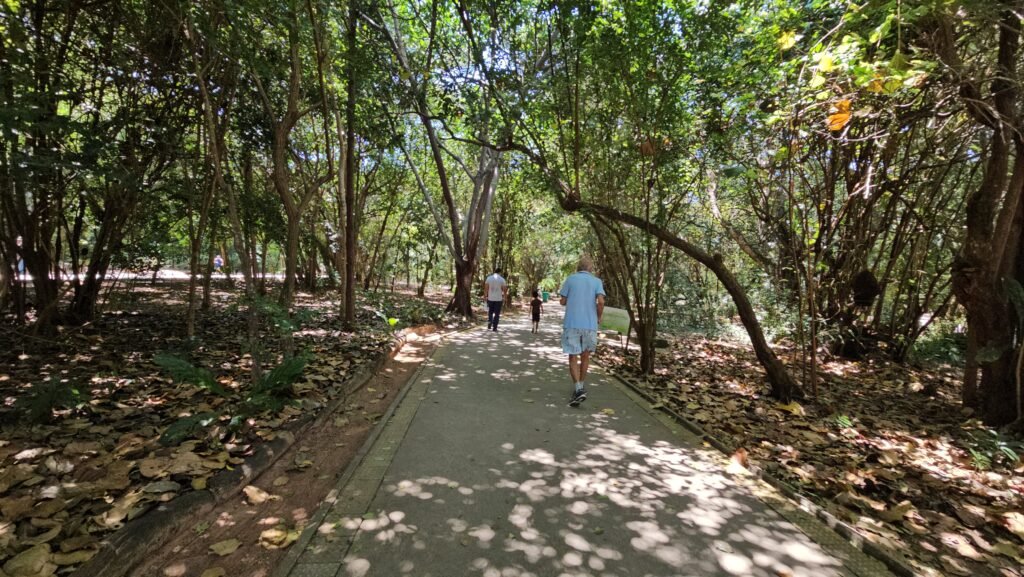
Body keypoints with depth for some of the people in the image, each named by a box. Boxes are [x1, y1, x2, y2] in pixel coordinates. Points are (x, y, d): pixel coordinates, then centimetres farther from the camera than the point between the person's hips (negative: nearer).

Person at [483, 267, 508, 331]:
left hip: (490, 299, 2)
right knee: (497, 314, 5)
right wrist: (504, 298, 6)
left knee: (490, 313, 17)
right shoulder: (502, 279, -5)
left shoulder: (489, 278, 0)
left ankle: (489, 326, 8)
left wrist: (485, 296, 6)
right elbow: (504, 290, -5)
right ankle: (494, 328, 4)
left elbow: (486, 288, -2)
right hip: (499, 299, -2)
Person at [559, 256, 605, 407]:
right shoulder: (597, 281, 4)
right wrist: (599, 318, 5)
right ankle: (581, 385, 30)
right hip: (590, 324, 1)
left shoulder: (570, 279, 4)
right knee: (585, 356, 19)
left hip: (572, 324, -1)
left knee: (573, 357, 1)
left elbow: (562, 301, 5)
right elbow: (601, 301, -11)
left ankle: (578, 389, -14)